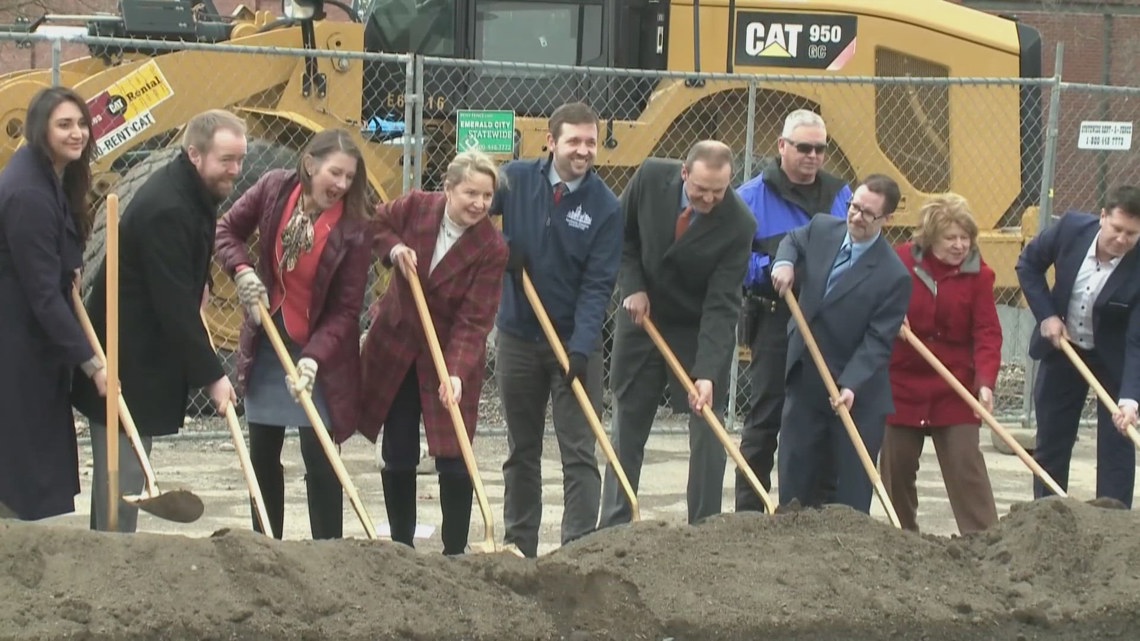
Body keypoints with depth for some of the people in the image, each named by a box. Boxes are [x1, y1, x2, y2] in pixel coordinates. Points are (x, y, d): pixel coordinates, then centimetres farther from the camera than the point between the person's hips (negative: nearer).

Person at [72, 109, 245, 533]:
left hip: (144, 357, 10)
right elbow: (175, 306, -26)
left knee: (123, 471, 15)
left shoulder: (192, 194, 8)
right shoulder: (166, 210, -24)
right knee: (123, 471, -9)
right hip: (127, 364, -10)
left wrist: (198, 282, 8)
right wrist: (211, 375, -23)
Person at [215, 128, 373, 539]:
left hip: (319, 355, -4)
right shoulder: (275, 189, -9)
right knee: (262, 455, 12)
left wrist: (315, 357, -29)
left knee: (319, 459, -7)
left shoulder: (352, 231, -18)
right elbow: (227, 230, 6)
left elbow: (346, 311, -16)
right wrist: (242, 269, -14)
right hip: (265, 347, 4)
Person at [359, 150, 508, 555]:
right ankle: (401, 548, 20)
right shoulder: (416, 208, -10)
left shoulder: (492, 249, -18)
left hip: (449, 357, -3)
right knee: (398, 459, 7)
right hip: (394, 348, 3)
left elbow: (474, 321, -21)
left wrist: (457, 372, -34)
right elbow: (375, 224, 10)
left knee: (453, 461, -6)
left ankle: (455, 552, 7)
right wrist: (394, 248, -11)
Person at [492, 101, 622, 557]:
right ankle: (519, 548, 21)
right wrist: (498, 246, -9)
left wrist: (581, 347, -24)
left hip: (575, 342, -3)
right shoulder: (515, 179, -4)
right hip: (518, 336, 3)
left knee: (579, 453, -5)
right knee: (521, 450, 12)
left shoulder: (605, 207, -10)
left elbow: (598, 285, -13)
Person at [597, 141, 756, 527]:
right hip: (643, 314, 3)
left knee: (707, 429, -5)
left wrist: (707, 373, -34)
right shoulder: (650, 178, -17)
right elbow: (623, 233, 2)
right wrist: (634, 287, -11)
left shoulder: (739, 224, -25)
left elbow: (721, 305, -27)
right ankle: (613, 526, 15)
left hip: (701, 330, -3)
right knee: (627, 428, 7)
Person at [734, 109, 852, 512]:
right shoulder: (753, 196, -3)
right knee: (765, 417, 0)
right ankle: (749, 511, 5)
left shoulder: (840, 195, 10)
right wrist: (772, 270, -20)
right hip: (775, 322, -4)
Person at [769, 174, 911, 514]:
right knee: (795, 479, 9)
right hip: (805, 383, 5)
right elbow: (793, 240, 24)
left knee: (852, 491, -1)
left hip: (858, 395, -5)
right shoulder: (821, 230, 0)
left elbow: (877, 342, -18)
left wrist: (851, 386, -30)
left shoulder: (893, 276, -17)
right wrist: (784, 262, 2)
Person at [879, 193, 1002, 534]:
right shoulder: (901, 261, -4)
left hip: (955, 389, -1)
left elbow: (987, 333, -10)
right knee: (897, 466, 8)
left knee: (966, 464, -5)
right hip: (902, 382, 2)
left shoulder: (978, 274, -5)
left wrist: (985, 382, -23)